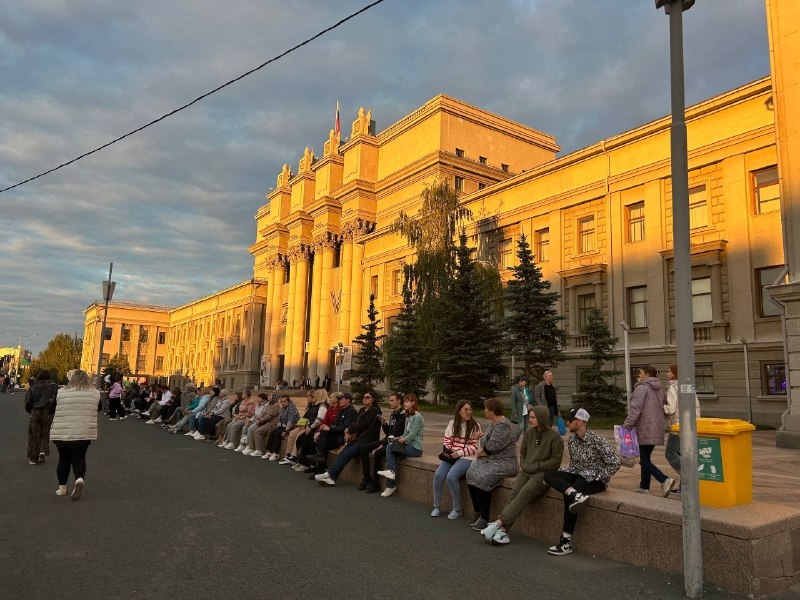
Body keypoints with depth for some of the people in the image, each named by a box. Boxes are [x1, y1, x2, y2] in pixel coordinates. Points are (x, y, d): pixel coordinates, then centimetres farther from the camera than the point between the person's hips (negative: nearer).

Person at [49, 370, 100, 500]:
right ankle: (79, 478, -16)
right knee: (79, 458, 10)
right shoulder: (95, 394, 0)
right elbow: (99, 407, 16)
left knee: (63, 459, 16)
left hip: (62, 433, 0)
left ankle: (62, 488, 24)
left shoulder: (61, 393, -3)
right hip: (84, 433, 0)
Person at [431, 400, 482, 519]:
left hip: (467, 458, -4)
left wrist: (459, 453, -16)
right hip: (451, 456, 4)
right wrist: (447, 451, -8)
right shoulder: (452, 423, 9)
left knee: (451, 476, -27)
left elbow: (474, 447, -6)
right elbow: (447, 440, 11)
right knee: (438, 474, -20)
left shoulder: (475, 426, -3)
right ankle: (437, 507, -2)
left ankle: (457, 510, -9)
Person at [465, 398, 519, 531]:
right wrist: (480, 451, -3)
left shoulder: (504, 426, -18)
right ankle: (477, 511, -1)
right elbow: (483, 441, 18)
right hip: (490, 460, 9)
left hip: (504, 463, -8)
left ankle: (484, 519, -14)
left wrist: (480, 452, -2)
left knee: (482, 478, -28)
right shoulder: (492, 423, 13)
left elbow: (491, 447, -20)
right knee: (471, 474, -15)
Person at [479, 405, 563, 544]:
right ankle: (503, 531, -28)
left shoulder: (554, 436, -4)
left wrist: (535, 467, -10)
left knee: (523, 495, -26)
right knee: (513, 494, -20)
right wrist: (523, 465, 10)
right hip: (526, 472, 5)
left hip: (543, 474, -5)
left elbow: (555, 461, -7)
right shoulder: (529, 433, 14)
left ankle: (498, 524, -31)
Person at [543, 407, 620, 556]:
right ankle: (576, 495, -38)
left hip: (596, 479, -7)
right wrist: (561, 475, 1)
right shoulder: (571, 439, 3)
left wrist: (596, 478, -16)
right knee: (548, 475, -17)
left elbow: (615, 463, -17)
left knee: (568, 495, -31)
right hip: (578, 474, 7)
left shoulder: (596, 441, -18)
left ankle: (566, 542, -22)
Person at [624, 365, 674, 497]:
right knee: (646, 458, 16)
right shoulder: (658, 390, 15)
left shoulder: (641, 388, -12)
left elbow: (635, 409, -19)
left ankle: (665, 480, -18)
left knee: (644, 460, -5)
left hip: (645, 430, -9)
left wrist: (627, 425, -15)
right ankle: (644, 486, 21)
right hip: (656, 430, 9)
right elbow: (662, 408, 20)